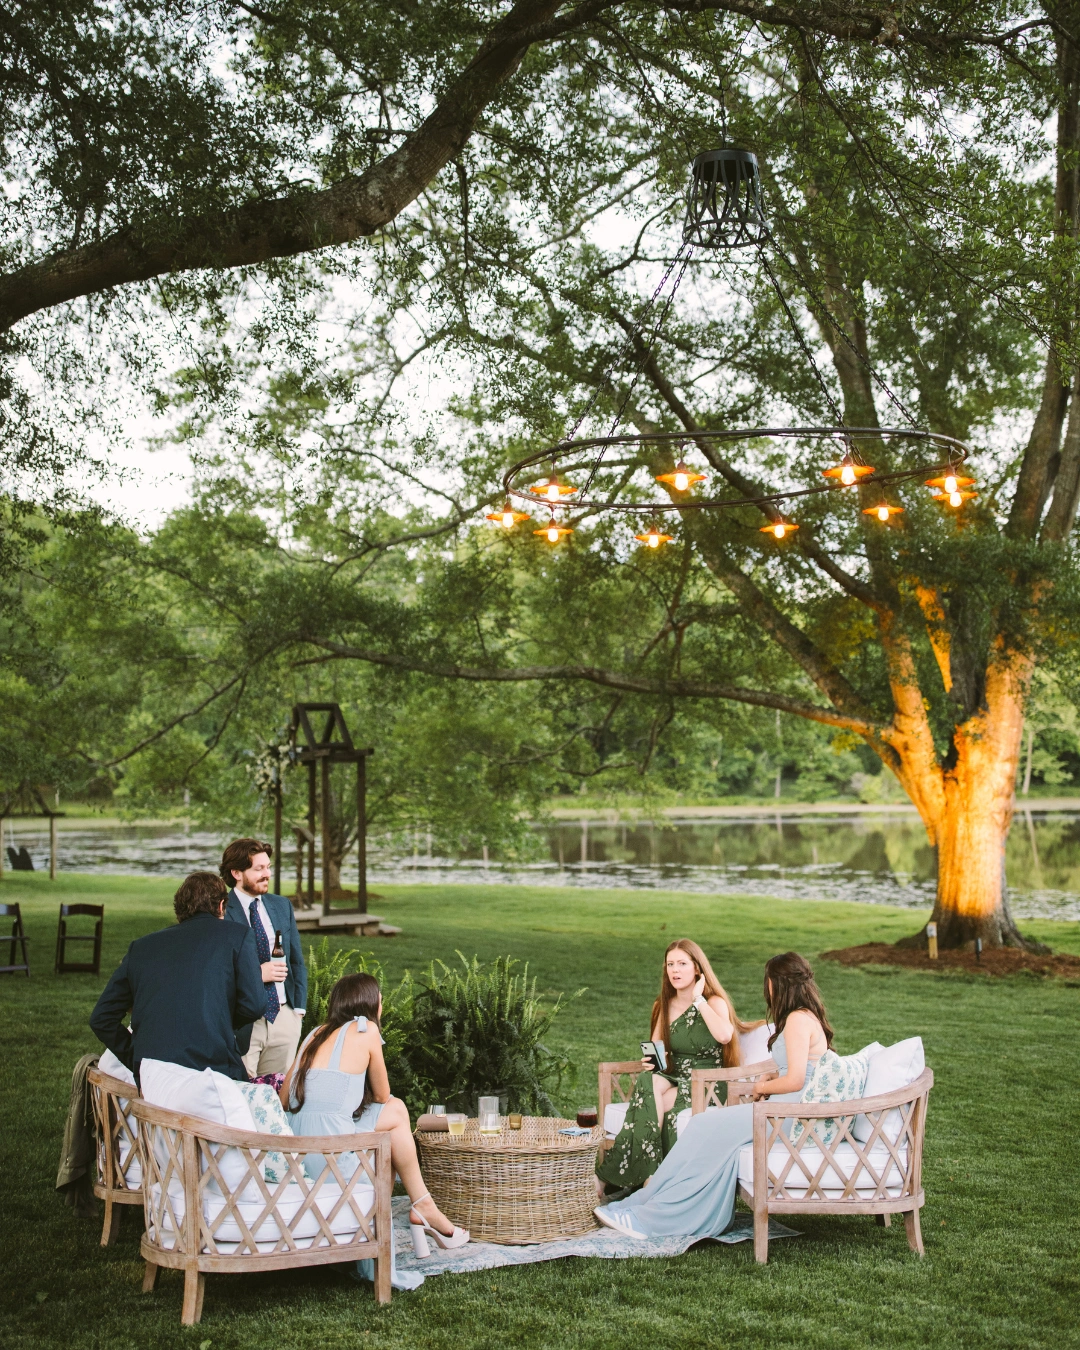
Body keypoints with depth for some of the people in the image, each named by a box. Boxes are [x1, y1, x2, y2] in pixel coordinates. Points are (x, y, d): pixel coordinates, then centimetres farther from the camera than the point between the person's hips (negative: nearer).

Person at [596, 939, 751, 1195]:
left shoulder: (714, 1002, -4)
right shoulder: (665, 1006, 14)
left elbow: (724, 1035, -27)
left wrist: (698, 1000, -15)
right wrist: (649, 1060, -4)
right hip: (673, 1079, 5)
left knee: (648, 1102, -31)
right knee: (649, 1082, -32)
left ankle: (609, 1176, -29)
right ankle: (649, 1179, -35)